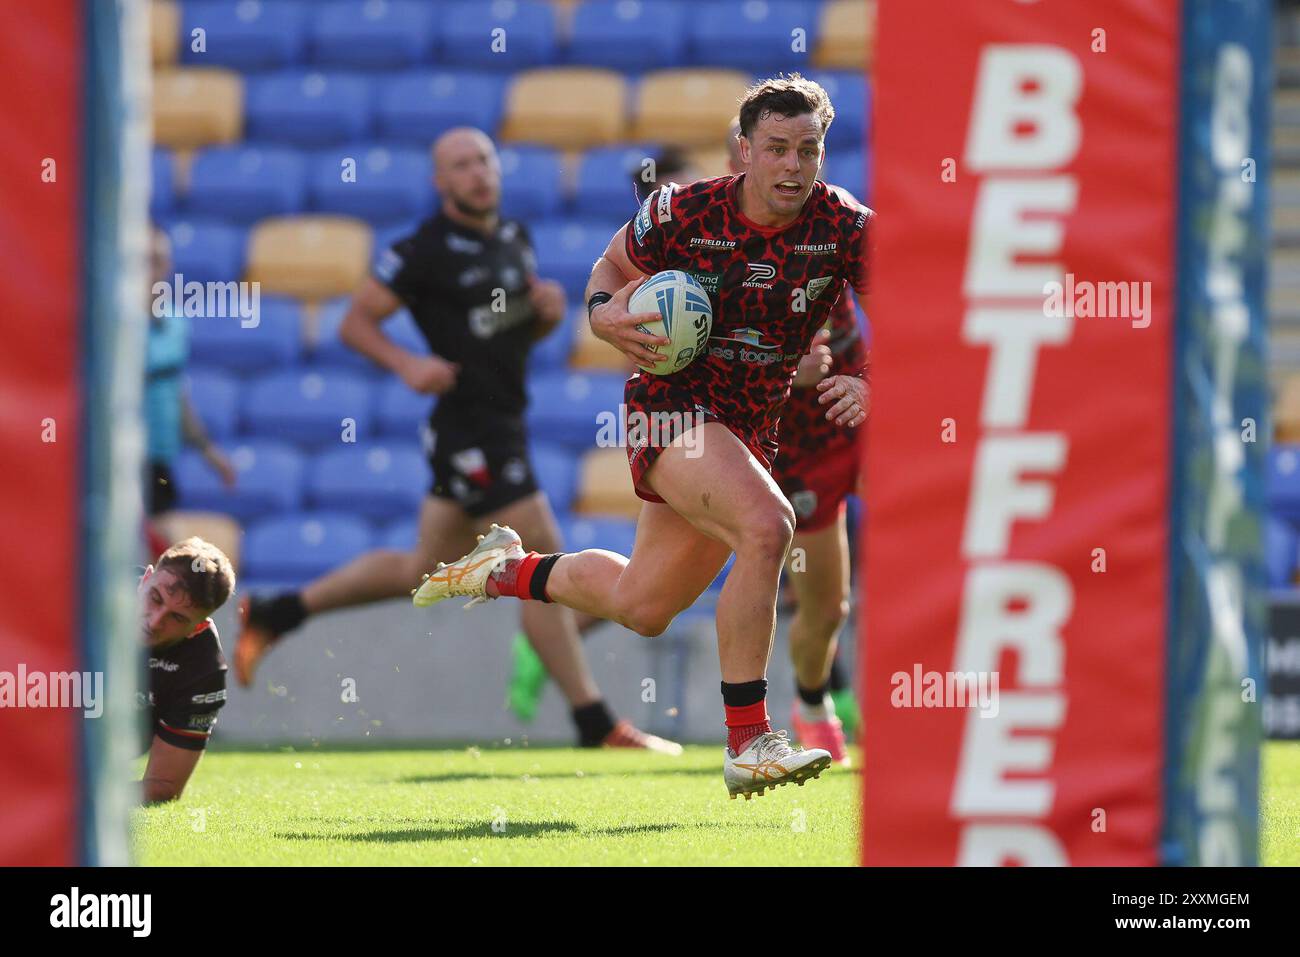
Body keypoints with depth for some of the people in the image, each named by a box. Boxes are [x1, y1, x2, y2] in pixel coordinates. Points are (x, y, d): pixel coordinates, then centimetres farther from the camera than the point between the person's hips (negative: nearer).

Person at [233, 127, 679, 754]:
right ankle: (595, 723, -3)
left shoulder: (515, 240, 13)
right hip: (470, 427, -9)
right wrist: (407, 365, -23)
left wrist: (547, 313, 2)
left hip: (502, 422, 9)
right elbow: (355, 322, -7)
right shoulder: (425, 252, -11)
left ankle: (274, 614, 28)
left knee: (424, 569, 17)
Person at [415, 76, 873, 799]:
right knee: (766, 525, -32)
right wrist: (605, 313, -15)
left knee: (642, 608, 17)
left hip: (752, 428, 5)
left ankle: (510, 569, 46)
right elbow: (613, 267, 6)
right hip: (672, 405, -5)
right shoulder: (682, 212, -13)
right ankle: (748, 743, -26)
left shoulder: (846, 227, -11)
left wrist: (871, 385, -29)